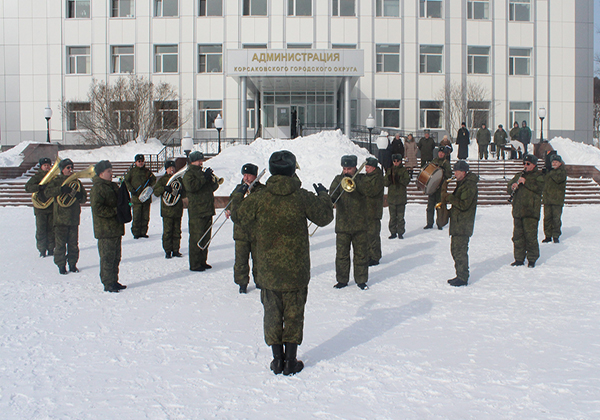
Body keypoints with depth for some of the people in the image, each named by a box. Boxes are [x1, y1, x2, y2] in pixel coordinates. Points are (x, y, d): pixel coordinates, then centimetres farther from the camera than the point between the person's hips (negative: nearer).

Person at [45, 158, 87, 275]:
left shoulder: (76, 182, 14)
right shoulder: (56, 181, 3)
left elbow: (84, 197, 15)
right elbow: (48, 192, -12)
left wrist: (80, 196, -8)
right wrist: (61, 189, -22)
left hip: (74, 218, 3)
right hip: (60, 218, -3)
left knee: (73, 243, 6)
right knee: (60, 243, -2)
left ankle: (72, 263, 16)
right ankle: (61, 265, 6)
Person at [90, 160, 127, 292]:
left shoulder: (113, 186, 16)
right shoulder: (97, 188, -12)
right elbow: (97, 209, -20)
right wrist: (114, 211, -20)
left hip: (116, 228, 9)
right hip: (105, 231, -9)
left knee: (116, 256, 14)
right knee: (107, 257, -5)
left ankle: (114, 281, 23)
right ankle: (108, 284, 2)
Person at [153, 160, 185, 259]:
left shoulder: (178, 179, 13)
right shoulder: (162, 179, 4)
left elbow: (184, 193, 14)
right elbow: (155, 192, -2)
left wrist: (181, 192, -9)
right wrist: (164, 189, -19)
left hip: (178, 210, 3)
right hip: (167, 209, -3)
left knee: (177, 231, 6)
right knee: (167, 231, -4)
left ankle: (175, 249, 13)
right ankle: (167, 251, 3)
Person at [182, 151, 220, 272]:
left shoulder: (202, 173, 21)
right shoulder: (189, 174, -3)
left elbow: (214, 187, 19)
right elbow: (191, 186, -22)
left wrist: (212, 179, -2)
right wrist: (204, 178, -18)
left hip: (207, 211, 8)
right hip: (196, 212, -8)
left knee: (205, 238, 12)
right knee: (196, 238, -7)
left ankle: (202, 261, 22)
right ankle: (194, 265, -3)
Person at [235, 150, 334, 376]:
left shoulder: (258, 198, -8)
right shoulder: (303, 197, -10)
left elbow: (239, 215, 7)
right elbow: (325, 217, 2)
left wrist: (238, 194, 25)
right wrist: (323, 195, 20)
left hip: (267, 269, 1)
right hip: (296, 270, -1)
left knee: (272, 314, 13)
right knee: (294, 314, 10)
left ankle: (277, 359, 19)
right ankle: (291, 361, 15)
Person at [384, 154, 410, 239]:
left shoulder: (404, 170, 5)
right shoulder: (389, 170, 12)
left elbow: (407, 181, -7)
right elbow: (385, 183, 7)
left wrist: (399, 178, -23)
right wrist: (389, 179, -14)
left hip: (401, 197, -2)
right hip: (391, 196, 2)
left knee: (400, 216, -2)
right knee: (392, 216, 3)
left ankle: (400, 232, 6)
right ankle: (393, 232, 10)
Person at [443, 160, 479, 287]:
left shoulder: (469, 185, -16)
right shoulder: (462, 183, 16)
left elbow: (463, 204, -23)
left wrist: (450, 198, -14)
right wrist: (449, 199, 6)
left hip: (463, 225, -10)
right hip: (457, 224, 10)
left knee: (460, 251, -7)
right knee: (455, 250, 15)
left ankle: (463, 278, -1)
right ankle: (460, 275, 23)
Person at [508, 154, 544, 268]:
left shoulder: (538, 176, 4)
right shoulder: (519, 176, 21)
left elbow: (539, 187, -14)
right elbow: (509, 188, 19)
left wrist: (525, 182, -15)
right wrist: (512, 187, -4)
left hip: (531, 211, -5)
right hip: (518, 211, 6)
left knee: (530, 236, -6)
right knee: (517, 236, 7)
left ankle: (532, 259, 4)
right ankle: (519, 258, 15)